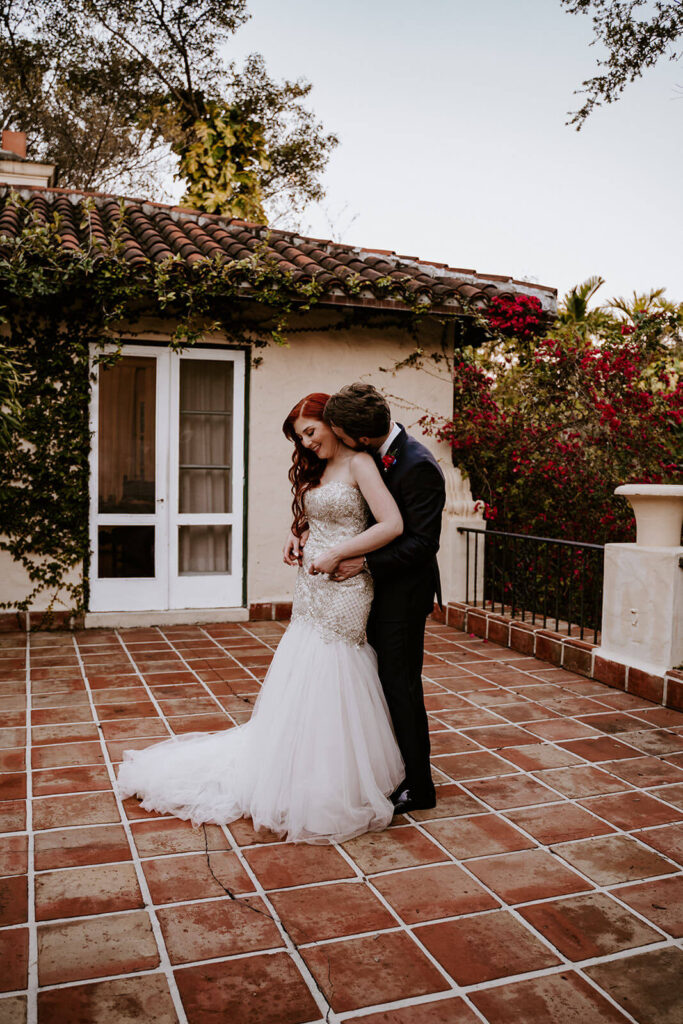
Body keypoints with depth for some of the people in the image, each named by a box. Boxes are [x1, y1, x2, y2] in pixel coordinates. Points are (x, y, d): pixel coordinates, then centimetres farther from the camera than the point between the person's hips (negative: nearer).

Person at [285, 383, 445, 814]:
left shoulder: (419, 466, -23)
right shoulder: (370, 457, 4)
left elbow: (423, 541, -23)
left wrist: (366, 562, -25)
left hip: (403, 592, -9)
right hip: (378, 588, 9)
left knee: (400, 686, 1)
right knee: (380, 682, 17)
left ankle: (417, 786, 17)